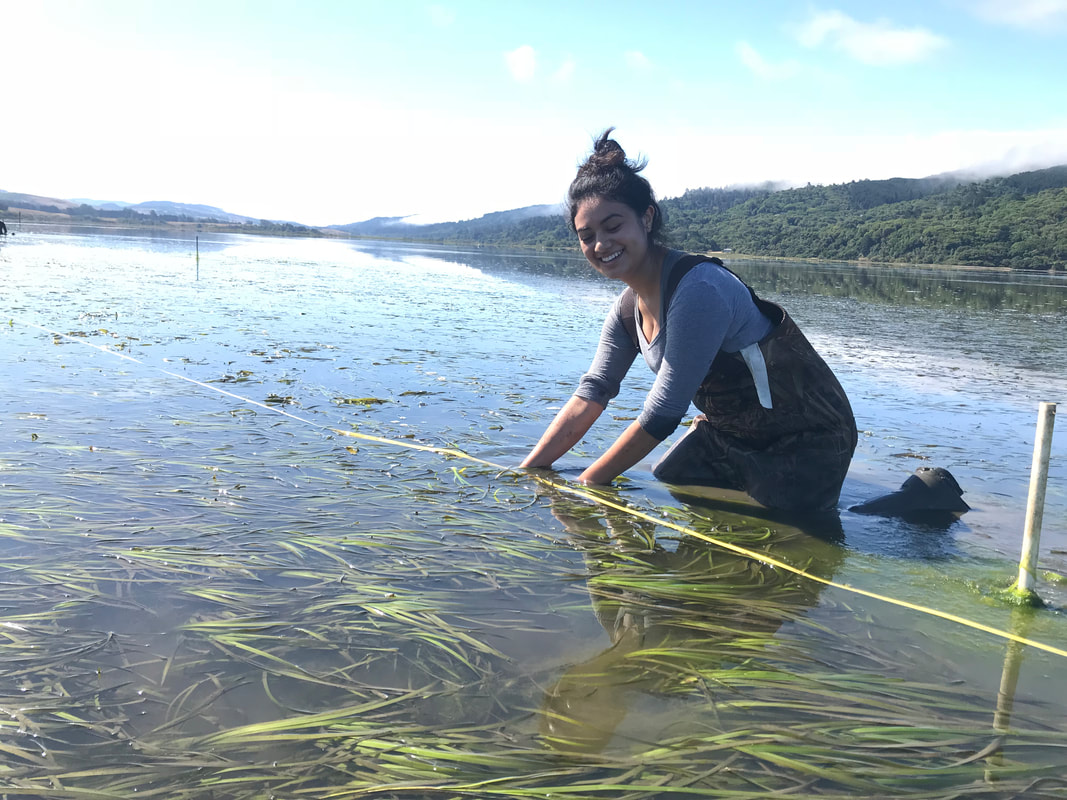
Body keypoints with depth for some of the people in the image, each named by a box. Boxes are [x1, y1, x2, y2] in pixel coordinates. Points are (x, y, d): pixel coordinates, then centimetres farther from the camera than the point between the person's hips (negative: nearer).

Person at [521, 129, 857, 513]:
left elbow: (661, 414, -28)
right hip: (728, 431, 8)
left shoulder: (698, 291, -31)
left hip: (806, 439, -8)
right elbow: (590, 394, 1)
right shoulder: (628, 308, -3)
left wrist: (586, 484, -19)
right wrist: (528, 471, -5)